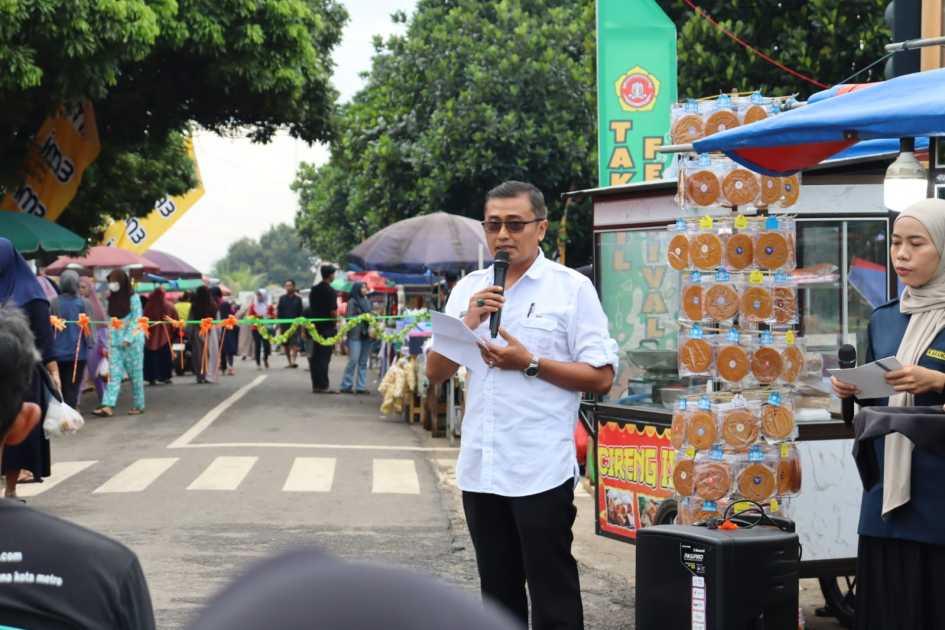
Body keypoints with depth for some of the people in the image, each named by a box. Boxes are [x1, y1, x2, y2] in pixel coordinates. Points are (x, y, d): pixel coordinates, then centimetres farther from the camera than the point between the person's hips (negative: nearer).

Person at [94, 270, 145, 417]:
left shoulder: (133, 298, -4)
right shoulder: (112, 299, 13)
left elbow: (136, 319, -9)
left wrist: (128, 338, -16)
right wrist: (109, 340, 6)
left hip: (132, 341, -5)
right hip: (115, 342, 5)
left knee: (135, 374, 2)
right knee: (114, 374, -5)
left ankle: (138, 405, 12)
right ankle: (108, 406, -14)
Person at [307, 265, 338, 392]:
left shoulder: (313, 290, 8)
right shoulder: (331, 291, -14)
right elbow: (333, 312, -19)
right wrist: (336, 317, -1)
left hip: (315, 326, 6)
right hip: (327, 327, -6)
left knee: (315, 357, 10)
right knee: (324, 357, -3)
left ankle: (316, 385, 13)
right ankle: (324, 385, -2)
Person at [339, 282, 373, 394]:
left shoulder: (367, 302, 15)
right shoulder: (352, 302, -3)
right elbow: (350, 318, -8)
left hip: (366, 335, 6)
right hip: (355, 335, -6)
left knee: (363, 362, 6)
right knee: (353, 360, -9)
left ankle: (361, 386, 8)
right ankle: (346, 385, -1)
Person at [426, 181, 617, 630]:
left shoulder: (572, 288, -3)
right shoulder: (468, 289, 11)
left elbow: (601, 377, -8)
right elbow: (435, 373, 9)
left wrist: (529, 364, -15)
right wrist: (468, 325, -7)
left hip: (541, 470, -5)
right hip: (480, 469, 5)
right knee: (498, 592, 15)